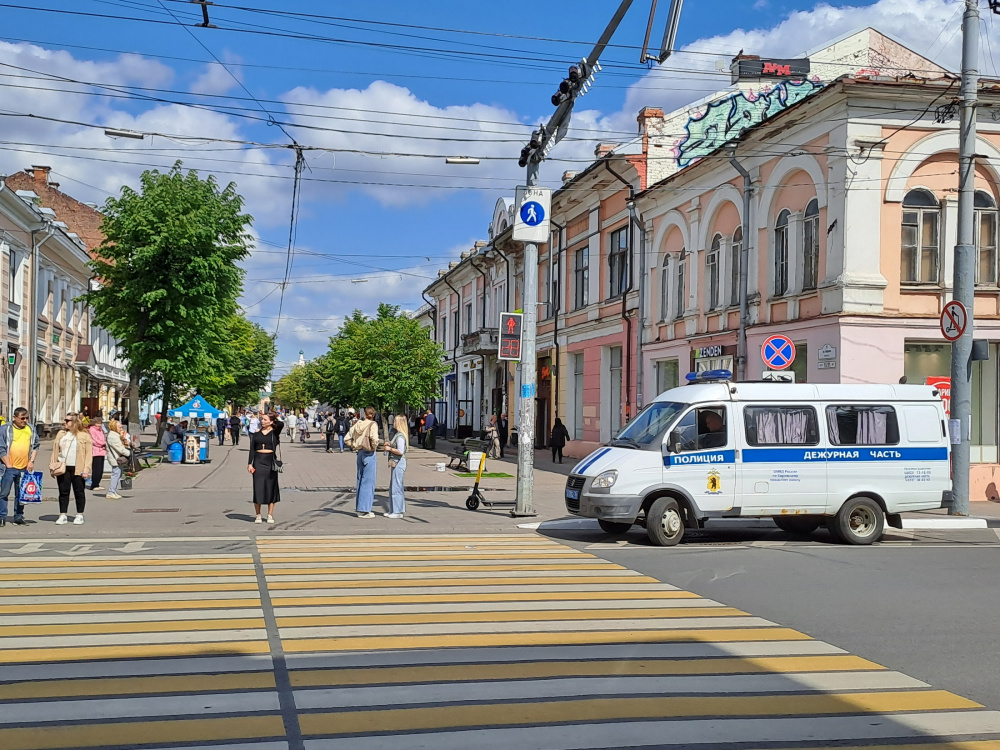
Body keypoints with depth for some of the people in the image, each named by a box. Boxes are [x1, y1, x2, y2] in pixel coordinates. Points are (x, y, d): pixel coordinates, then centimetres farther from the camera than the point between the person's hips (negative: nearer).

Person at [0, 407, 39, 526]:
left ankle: (19, 517, 16)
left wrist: (31, 461, 2)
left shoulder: (31, 429, 9)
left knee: (21, 494, 9)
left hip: (25, 468, 3)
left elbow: (35, 446, 14)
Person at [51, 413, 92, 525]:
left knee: (79, 493, 5)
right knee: (63, 492, 6)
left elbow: (89, 453, -5)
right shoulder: (60, 434, 11)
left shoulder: (84, 436, -2)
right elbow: (55, 451, 11)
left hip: (78, 469, -4)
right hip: (63, 468, 4)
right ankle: (62, 515, 13)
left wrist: (86, 469, -12)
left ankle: (79, 515, 13)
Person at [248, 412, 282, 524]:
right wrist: (250, 463, 0)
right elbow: (252, 449, 7)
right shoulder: (256, 433, 7)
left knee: (271, 487, 3)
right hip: (258, 461, 1)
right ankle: (258, 515, 9)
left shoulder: (274, 432, 1)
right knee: (258, 487, 1)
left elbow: (281, 424, -20)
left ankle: (270, 515, 11)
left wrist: (272, 423, -1)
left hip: (270, 461, -1)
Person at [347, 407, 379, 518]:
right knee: (368, 482, 0)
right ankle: (364, 510, 2)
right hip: (369, 454, -6)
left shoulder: (358, 424, 5)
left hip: (360, 453, 6)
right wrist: (374, 447, -7)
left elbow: (348, 438, 8)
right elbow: (374, 439, -26)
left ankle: (359, 508, 21)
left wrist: (355, 446, 13)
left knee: (360, 480, 15)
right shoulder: (373, 425, -13)